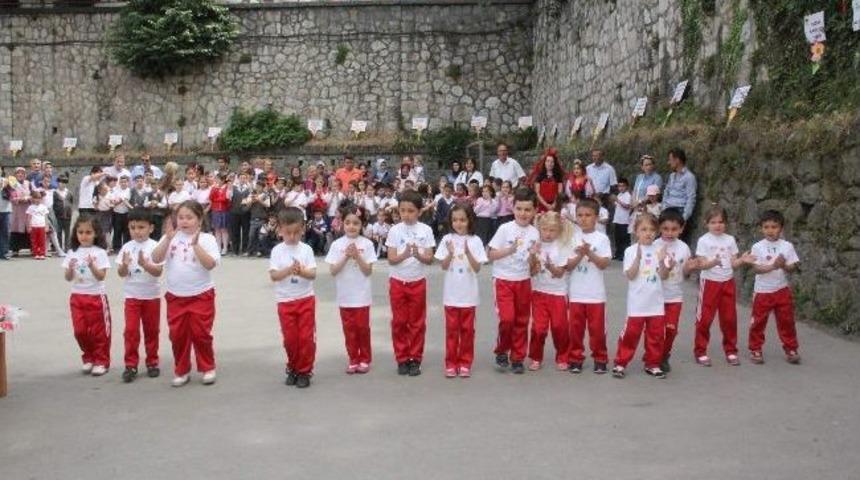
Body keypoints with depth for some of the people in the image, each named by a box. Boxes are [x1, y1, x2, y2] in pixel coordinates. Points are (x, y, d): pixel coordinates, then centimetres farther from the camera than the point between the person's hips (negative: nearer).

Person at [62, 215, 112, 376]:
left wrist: (91, 266, -28)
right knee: (80, 331, 6)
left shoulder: (100, 252, -8)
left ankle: (101, 361, 14)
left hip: (96, 296, -4)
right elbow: (68, 278, 3)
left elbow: (101, 276, -13)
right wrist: (70, 268, -18)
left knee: (98, 331, 3)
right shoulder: (73, 253, 3)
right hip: (77, 297, 4)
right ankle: (88, 359, 24)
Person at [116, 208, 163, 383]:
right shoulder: (127, 247, -1)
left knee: (151, 331, 10)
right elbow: (121, 273, -2)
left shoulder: (154, 246, -9)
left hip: (151, 295, -1)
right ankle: (131, 365, 3)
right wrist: (124, 265, -23)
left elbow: (158, 272, -15)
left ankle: (152, 362, 23)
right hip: (132, 296, 1)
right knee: (131, 330, -3)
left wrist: (144, 264, -31)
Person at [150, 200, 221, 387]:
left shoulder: (206, 239, -7)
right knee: (177, 335, 8)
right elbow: (156, 259, -9)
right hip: (175, 296, 3)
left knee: (200, 334, 1)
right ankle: (181, 371, 21)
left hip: (201, 295, -3)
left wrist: (195, 244, -27)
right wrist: (168, 239, -19)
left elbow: (210, 264, -20)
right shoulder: (171, 238, 3)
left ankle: (207, 368, 18)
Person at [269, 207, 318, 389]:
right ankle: (292, 369, 24)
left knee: (306, 337, 0)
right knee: (290, 338, 6)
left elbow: (313, 274, -8)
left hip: (305, 299, 0)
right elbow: (273, 276, -11)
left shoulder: (306, 249, -2)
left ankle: (304, 371, 12)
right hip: (285, 301, 0)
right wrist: (289, 270, -27)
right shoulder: (277, 251, -3)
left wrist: (302, 272, -29)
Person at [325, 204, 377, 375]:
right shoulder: (337, 245, -3)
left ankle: (365, 359, 19)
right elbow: (333, 271, -6)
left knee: (362, 327, 5)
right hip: (344, 295, 1)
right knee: (349, 329, 9)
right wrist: (346, 257, -17)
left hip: (362, 295, -1)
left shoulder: (366, 244, -6)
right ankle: (353, 360, 20)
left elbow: (368, 271, -8)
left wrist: (357, 256, -19)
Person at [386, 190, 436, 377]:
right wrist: (405, 254, -28)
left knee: (417, 322, 6)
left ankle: (415, 359, 15)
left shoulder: (425, 230, -5)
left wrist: (418, 255, -28)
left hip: (417, 282, 0)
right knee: (399, 322, 5)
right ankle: (402, 359, 15)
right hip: (397, 282, 0)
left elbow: (429, 259, -8)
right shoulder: (394, 231, -5)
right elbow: (391, 259, -9)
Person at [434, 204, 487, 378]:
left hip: (468, 293, 0)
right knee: (452, 329, 6)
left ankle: (465, 363, 17)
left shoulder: (475, 241, -4)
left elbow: (477, 268, -8)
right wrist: (450, 253, -21)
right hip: (451, 293, 0)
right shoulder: (447, 239, -2)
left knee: (467, 329, 7)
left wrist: (468, 252, -22)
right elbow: (444, 266, -3)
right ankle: (451, 363, 14)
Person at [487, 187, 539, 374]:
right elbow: (490, 255, -9)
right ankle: (501, 351, 10)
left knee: (521, 321, 7)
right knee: (507, 318, -13)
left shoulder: (534, 233, 1)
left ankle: (517, 358, 20)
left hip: (523, 281, 4)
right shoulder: (505, 229, -8)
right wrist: (509, 250, -22)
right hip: (503, 280, -3)